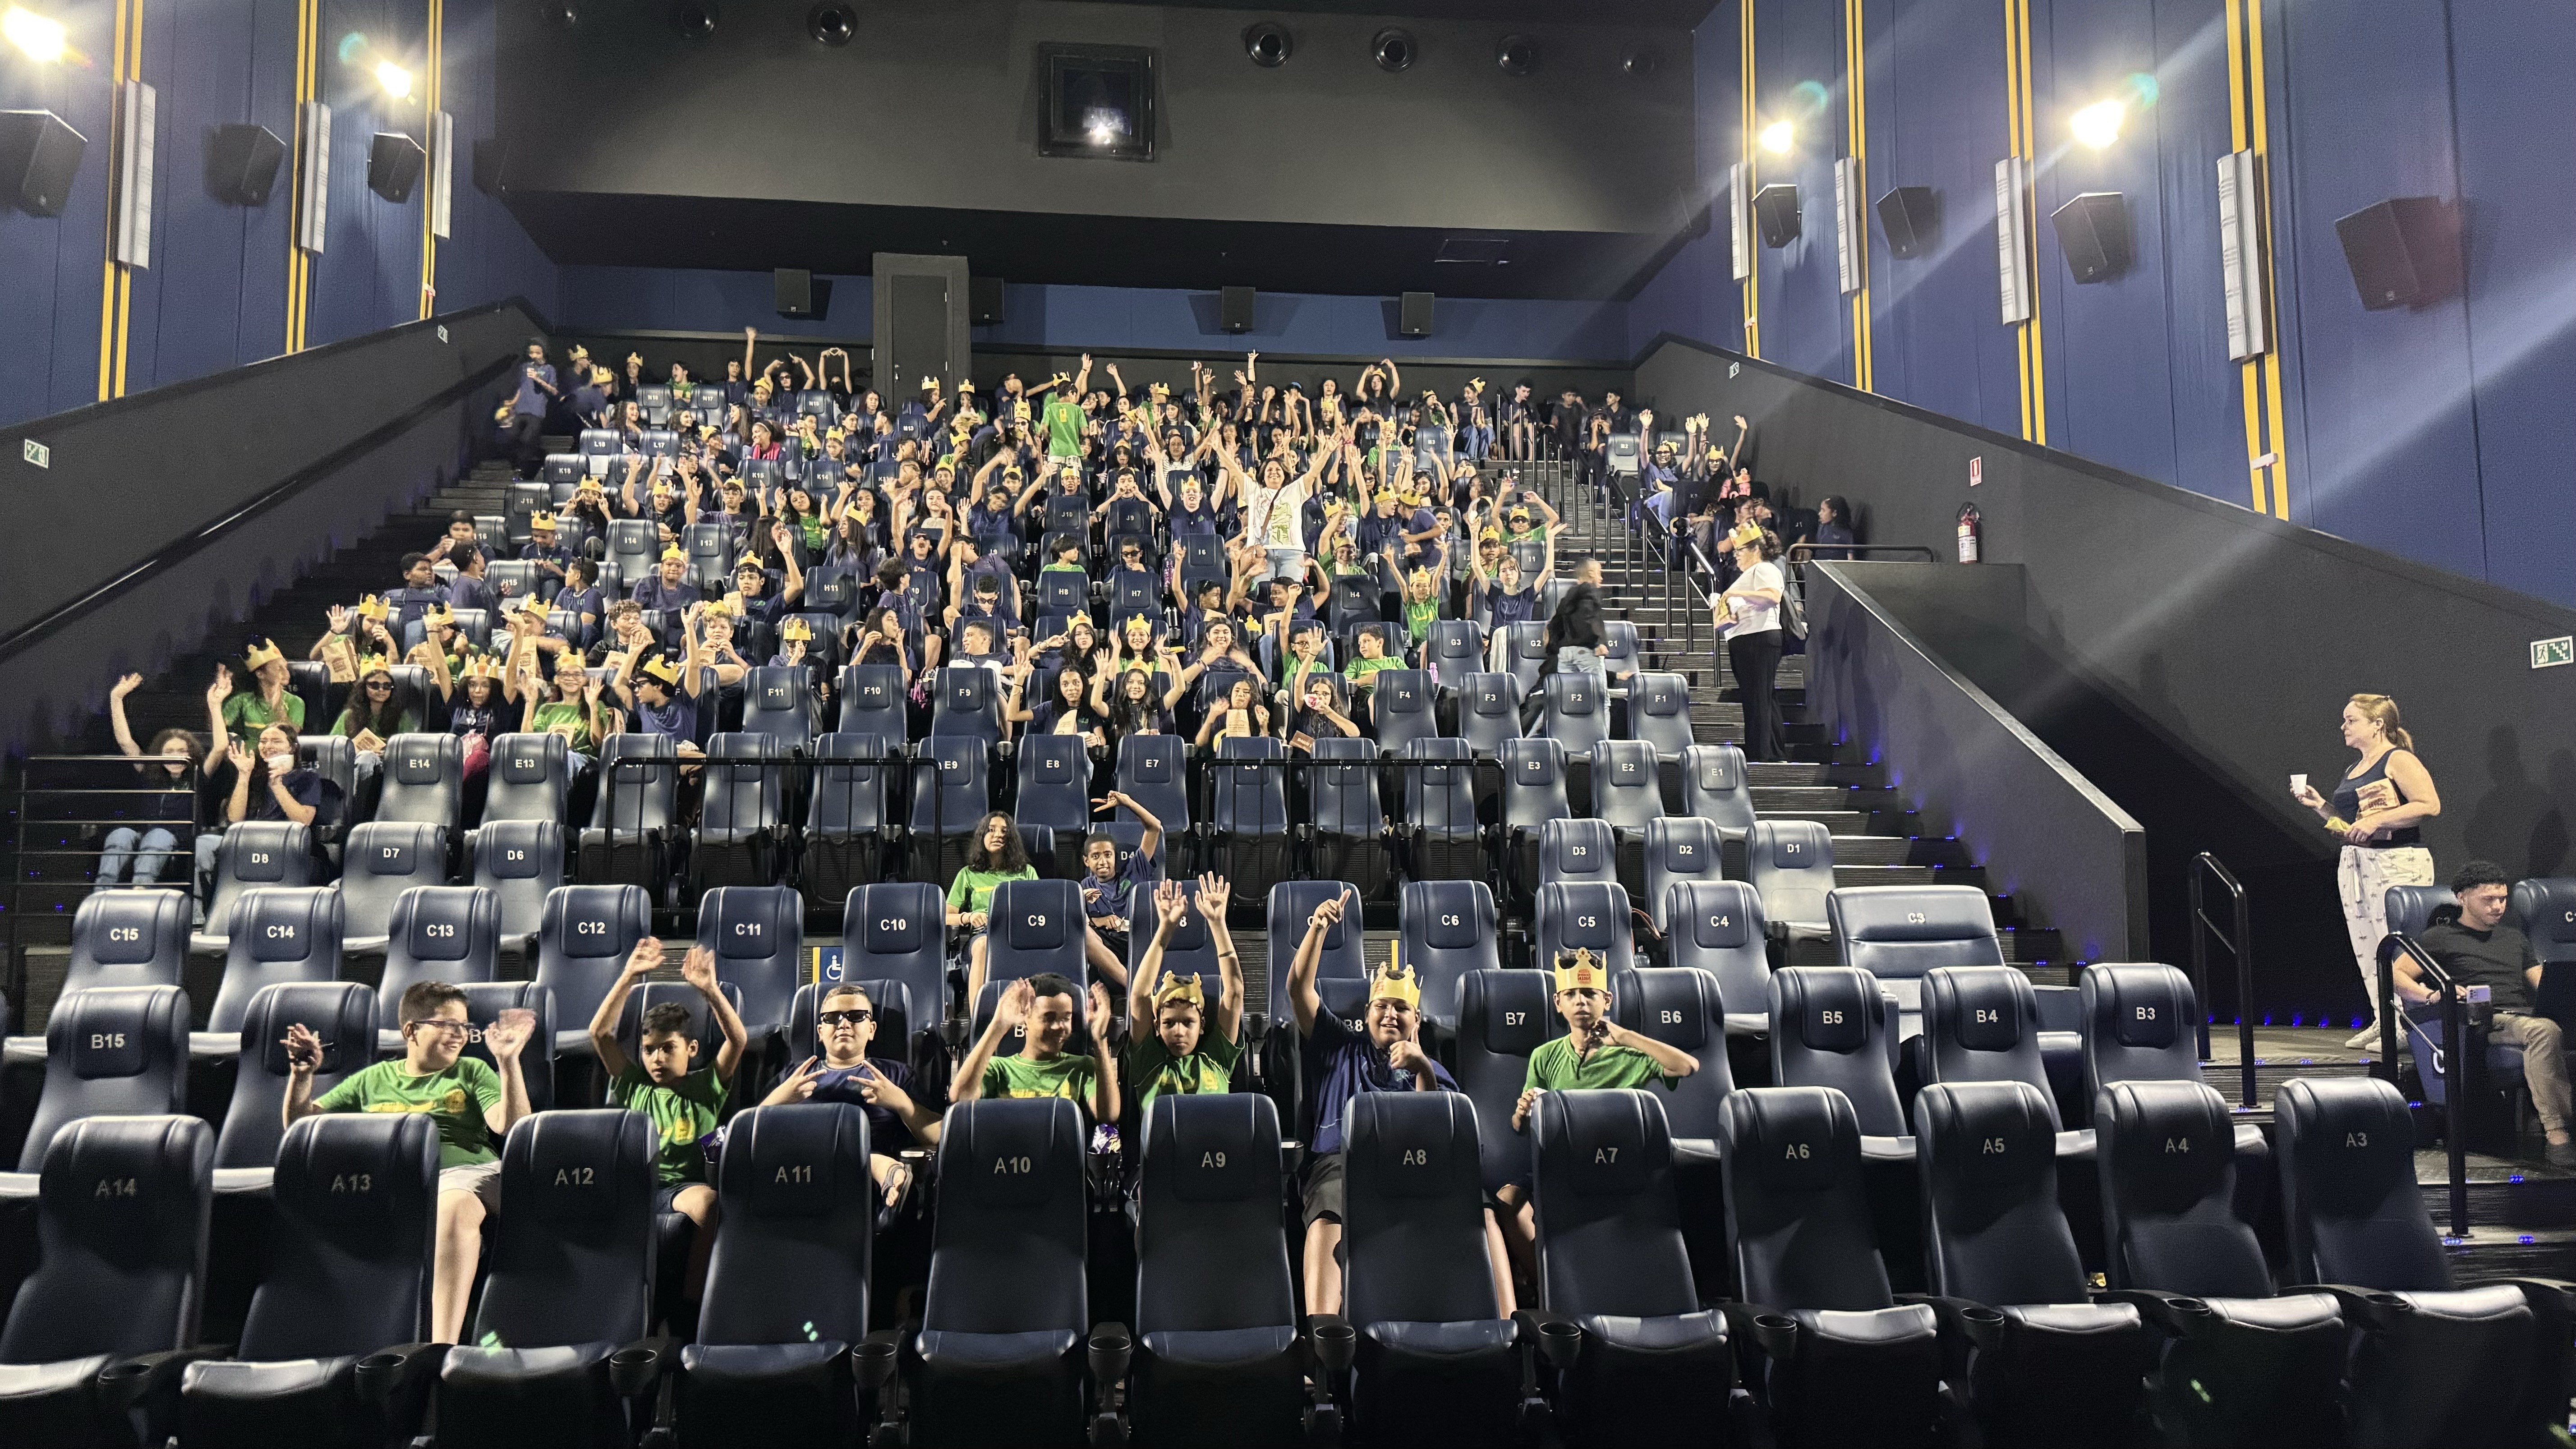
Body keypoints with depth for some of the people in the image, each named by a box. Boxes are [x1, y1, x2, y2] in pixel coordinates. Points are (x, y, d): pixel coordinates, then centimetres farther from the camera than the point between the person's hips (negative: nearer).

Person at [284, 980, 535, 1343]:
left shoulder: (472, 1071, 24)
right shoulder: (373, 1080, 28)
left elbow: (509, 1125, 8)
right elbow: (301, 1124, 29)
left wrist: (508, 1061, -4)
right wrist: (301, 1074, 12)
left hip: (466, 1169, -1)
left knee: (455, 1206, -39)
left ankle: (443, 1349, -47)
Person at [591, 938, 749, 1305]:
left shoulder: (706, 1086, 15)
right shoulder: (632, 1085, 19)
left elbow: (738, 1039, -1)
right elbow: (599, 1033, 10)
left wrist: (710, 990, -15)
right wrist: (628, 978, 0)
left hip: (684, 1185, -2)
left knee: (708, 1201, -37)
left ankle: (694, 1297, -28)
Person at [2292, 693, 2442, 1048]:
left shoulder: (2399, 760, -7)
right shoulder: (2352, 771, 18)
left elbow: (2430, 805, -18)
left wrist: (2377, 820, -22)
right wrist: (2319, 805, 10)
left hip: (2397, 863, -9)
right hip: (2354, 864, 9)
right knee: (2365, 950, 8)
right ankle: (2382, 1022, 14)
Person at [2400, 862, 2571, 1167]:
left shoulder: (2515, 939, 33)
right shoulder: (2441, 938, 15)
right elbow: (2396, 976, 5)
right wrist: (2432, 996, -14)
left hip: (2527, 1018, 5)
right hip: (2484, 1024, -5)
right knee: (2546, 1031, -37)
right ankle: (2557, 1136, -42)